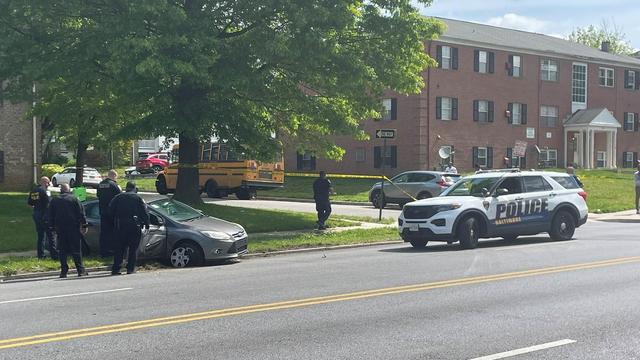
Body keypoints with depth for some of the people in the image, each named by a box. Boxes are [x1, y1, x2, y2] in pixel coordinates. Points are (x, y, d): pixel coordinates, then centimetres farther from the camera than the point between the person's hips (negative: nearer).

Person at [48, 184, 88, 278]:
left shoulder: (54, 200, 7)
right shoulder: (74, 199, -2)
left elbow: (51, 215, 11)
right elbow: (81, 213, -4)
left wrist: (52, 226, 17)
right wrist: (84, 224, 0)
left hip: (60, 228, 2)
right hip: (73, 228, -2)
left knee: (62, 250, 7)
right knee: (76, 249, 0)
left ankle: (63, 271, 3)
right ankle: (81, 270, -3)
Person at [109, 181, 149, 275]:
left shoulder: (118, 197, 9)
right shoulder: (138, 198, 4)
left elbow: (110, 211, 9)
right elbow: (145, 213, 0)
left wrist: (115, 223, 18)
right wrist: (146, 225, 6)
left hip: (120, 226, 2)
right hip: (134, 226, -2)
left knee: (119, 248, 7)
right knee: (133, 248, 5)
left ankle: (115, 269, 3)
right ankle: (131, 269, 2)